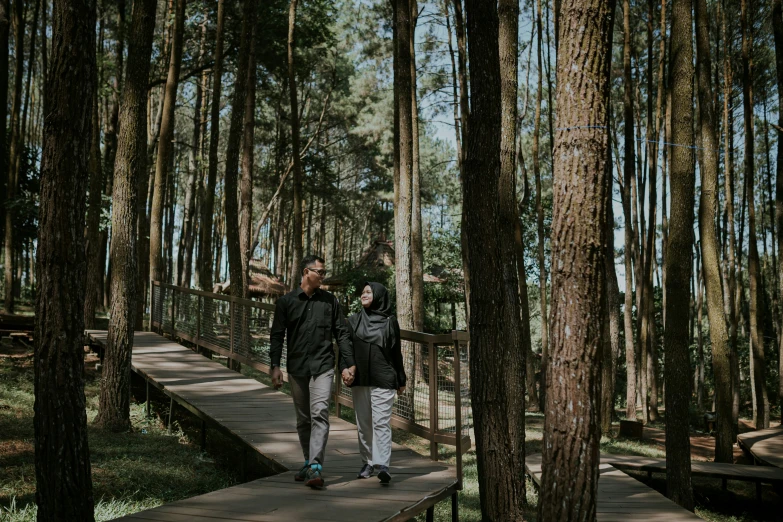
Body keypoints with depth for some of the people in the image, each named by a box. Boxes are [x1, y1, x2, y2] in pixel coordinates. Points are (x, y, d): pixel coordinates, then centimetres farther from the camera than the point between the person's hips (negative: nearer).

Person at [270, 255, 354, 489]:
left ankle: (315, 467, -18)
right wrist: (275, 366, -6)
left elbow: (342, 333, 8)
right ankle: (308, 463, 26)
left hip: (322, 367, -1)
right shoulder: (286, 301, 4)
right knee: (303, 419, 11)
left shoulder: (329, 300, 6)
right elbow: (277, 336, 4)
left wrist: (350, 363, 1)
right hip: (296, 368, 1)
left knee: (320, 414, -14)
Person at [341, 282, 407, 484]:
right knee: (363, 423, 8)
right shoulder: (354, 321, 9)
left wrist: (401, 380, 10)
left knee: (381, 422, -11)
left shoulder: (390, 322, 4)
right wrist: (345, 367, -13)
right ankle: (367, 463, 18)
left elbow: (396, 353, 8)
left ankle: (382, 465, -17)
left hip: (383, 380, -3)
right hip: (360, 380, 3)